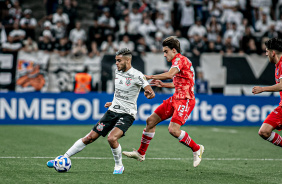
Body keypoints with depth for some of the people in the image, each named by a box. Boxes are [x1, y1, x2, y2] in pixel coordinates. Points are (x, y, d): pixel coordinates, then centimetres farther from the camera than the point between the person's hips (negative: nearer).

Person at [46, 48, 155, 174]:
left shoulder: (137, 76, -14)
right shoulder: (117, 72, 8)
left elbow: (152, 94, -18)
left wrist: (149, 94, -40)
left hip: (127, 114, -6)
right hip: (112, 111, 6)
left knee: (112, 138, -29)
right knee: (90, 137, 1)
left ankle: (119, 166, -6)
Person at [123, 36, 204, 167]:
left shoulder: (180, 60, -13)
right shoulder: (177, 61, 19)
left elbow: (170, 74, -31)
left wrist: (150, 77, -25)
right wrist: (163, 84, 17)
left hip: (185, 100, -10)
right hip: (175, 98, 10)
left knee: (173, 129, -24)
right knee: (151, 120, 7)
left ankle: (197, 149, -3)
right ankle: (141, 153, 18)